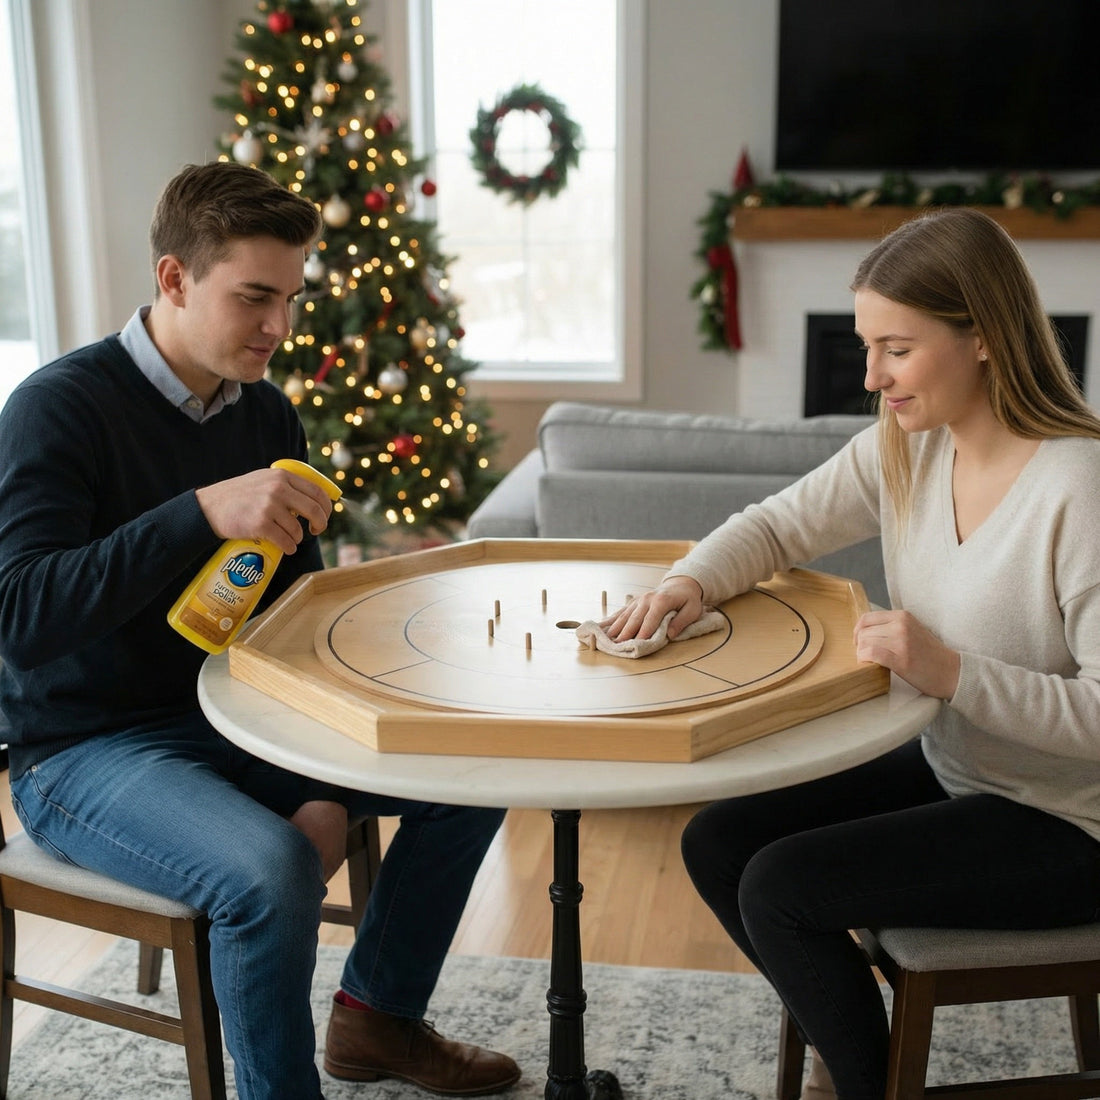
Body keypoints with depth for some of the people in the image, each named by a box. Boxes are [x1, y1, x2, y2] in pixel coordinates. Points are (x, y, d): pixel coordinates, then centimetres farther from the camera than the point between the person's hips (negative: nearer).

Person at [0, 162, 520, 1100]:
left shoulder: (266, 413, 3)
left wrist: (329, 793, -3)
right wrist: (204, 512, -39)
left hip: (233, 719, 7)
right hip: (87, 749, -7)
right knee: (272, 872, -33)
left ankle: (377, 1015, 20)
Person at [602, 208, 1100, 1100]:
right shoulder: (906, 450, -3)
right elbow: (777, 526, 6)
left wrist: (951, 672, -33)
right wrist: (691, 582, -13)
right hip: (950, 773, 8)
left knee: (780, 885, -17)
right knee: (717, 844, 3)